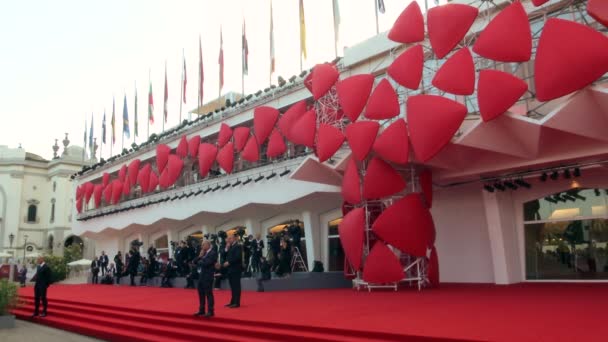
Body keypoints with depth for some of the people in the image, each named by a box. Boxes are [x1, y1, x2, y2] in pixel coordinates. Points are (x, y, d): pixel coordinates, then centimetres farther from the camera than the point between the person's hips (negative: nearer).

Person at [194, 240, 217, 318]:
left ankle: (210, 311, 1)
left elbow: (206, 263, -22)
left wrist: (200, 261, -3)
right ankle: (201, 310, 24)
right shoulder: (203, 253, 15)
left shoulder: (213, 253, -11)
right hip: (201, 275, 9)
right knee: (201, 294, 14)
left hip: (208, 276, -9)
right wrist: (200, 256, -3)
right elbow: (195, 262, 13)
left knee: (208, 294, -4)